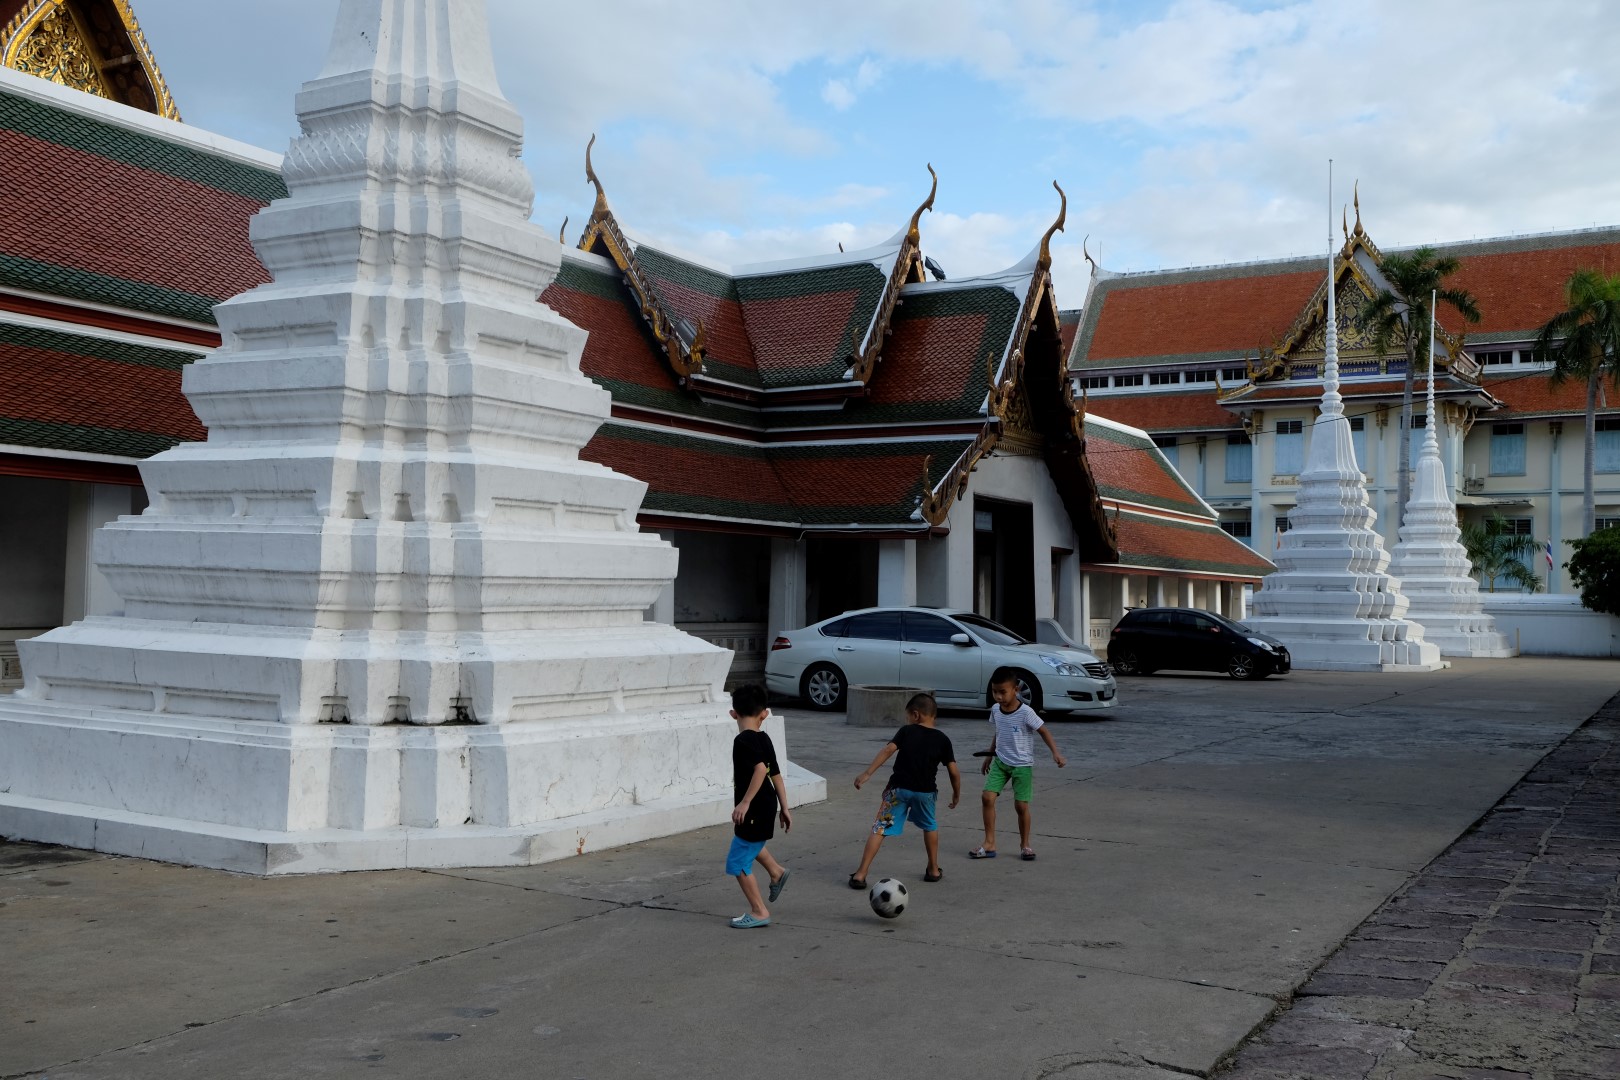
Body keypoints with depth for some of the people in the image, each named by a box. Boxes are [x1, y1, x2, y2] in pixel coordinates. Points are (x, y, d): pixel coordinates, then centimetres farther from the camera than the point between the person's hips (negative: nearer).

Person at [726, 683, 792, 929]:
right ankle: (776, 872, 45)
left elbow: (760, 769, -35)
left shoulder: (743, 741, -21)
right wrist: (784, 808, 14)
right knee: (749, 843, 35)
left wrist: (744, 802, -32)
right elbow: (776, 775, 8)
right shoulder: (764, 739, 4)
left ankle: (759, 912, 10)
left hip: (755, 811, -9)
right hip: (767, 806, 9)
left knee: (738, 862, 3)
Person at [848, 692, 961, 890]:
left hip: (898, 787, -2)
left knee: (880, 829, 0)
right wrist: (956, 793, 20)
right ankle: (933, 870, 34)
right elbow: (954, 772, 4)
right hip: (926, 791, 2)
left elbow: (888, 749, -14)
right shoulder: (942, 739, 6)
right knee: (930, 827, 29)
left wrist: (867, 773, -17)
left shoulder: (906, 731, 2)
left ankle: (860, 874, -7)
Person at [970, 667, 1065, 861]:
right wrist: (990, 754, 20)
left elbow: (1044, 731, -12)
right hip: (1000, 762, 5)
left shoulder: (1025, 712, -19)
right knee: (987, 797, -9)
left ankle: (1025, 845, 19)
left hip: (1022, 765, -5)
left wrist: (1055, 753, -24)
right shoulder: (995, 710, -1)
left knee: (1021, 805, -2)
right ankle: (989, 844, -1)